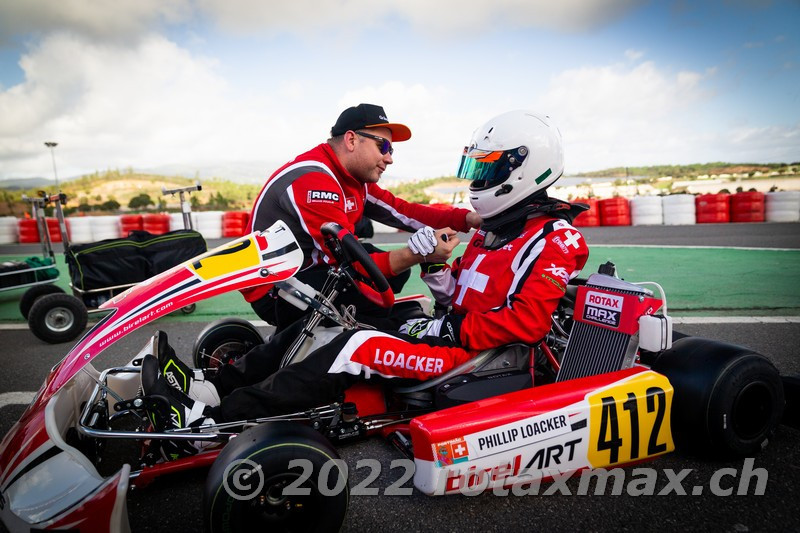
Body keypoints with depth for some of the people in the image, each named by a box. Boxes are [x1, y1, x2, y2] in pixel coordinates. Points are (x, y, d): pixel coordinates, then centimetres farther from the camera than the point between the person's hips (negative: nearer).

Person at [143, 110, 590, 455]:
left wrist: (455, 331, -22)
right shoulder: (496, 228, 18)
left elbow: (528, 321, -21)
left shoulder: (554, 238, -9)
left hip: (477, 356, -9)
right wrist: (432, 262, 2)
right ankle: (216, 387, -5)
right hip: (450, 332, 9)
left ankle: (216, 420, -23)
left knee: (357, 346, -28)